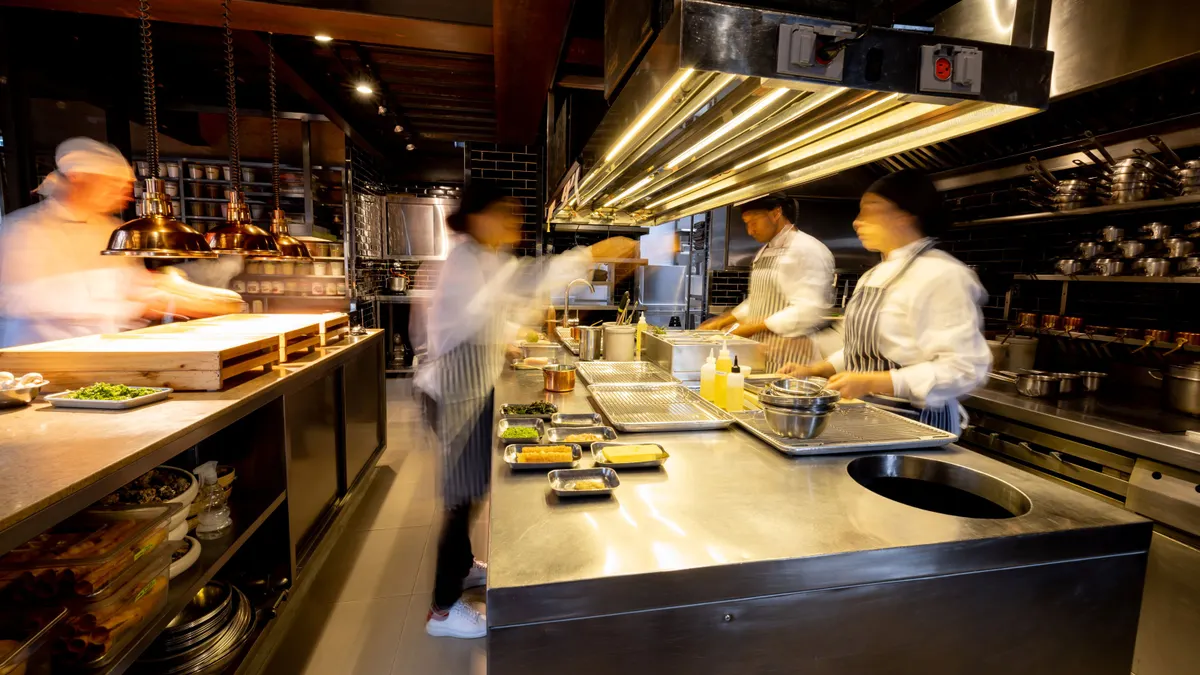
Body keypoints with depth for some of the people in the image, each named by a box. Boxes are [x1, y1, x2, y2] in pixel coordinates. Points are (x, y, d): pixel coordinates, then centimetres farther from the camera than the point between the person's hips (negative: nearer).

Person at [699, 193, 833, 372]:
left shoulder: (808, 250, -13)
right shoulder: (764, 252, 15)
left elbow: (808, 312, -22)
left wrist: (753, 328, -20)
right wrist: (720, 323, 12)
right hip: (761, 355, 8)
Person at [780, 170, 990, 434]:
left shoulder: (941, 275, -16)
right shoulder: (875, 275, 10)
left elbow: (964, 368, -21)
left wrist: (872, 382, -27)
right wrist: (815, 370, 5)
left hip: (913, 423, -7)